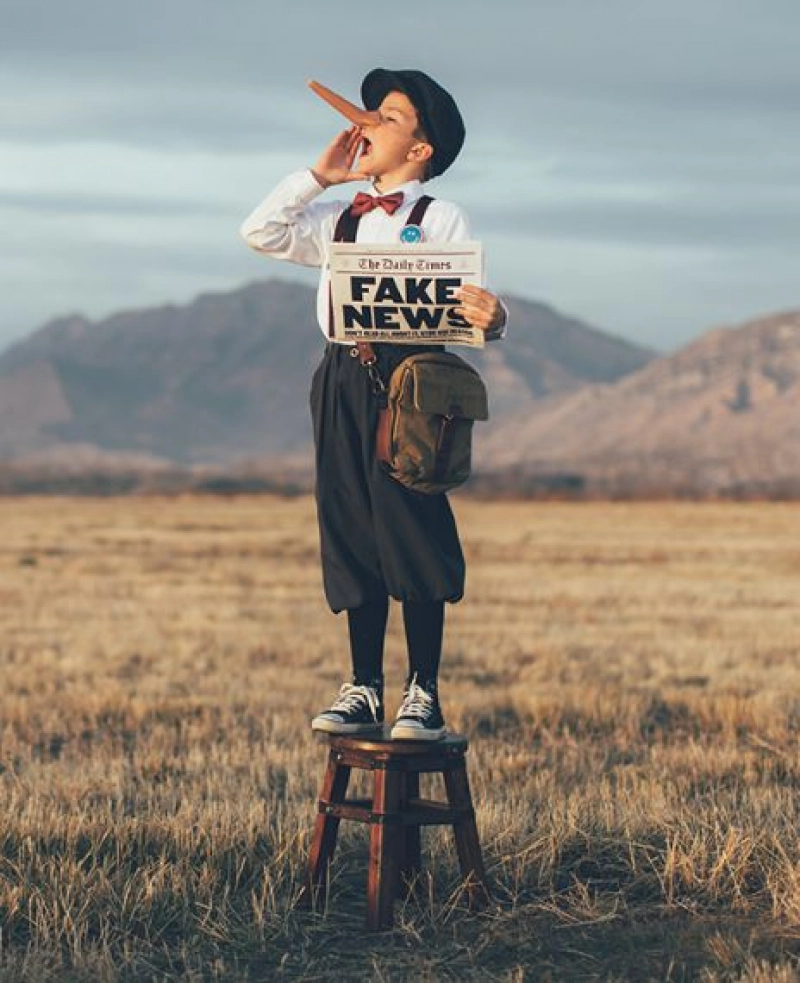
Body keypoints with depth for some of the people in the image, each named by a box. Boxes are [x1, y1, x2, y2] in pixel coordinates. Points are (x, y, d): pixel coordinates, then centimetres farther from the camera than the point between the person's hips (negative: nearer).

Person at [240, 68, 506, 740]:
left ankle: (424, 695, 1)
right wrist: (318, 175, 12)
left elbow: (471, 305, -8)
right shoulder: (338, 219, 19)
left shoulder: (441, 220, 1)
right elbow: (260, 232, 16)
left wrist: (491, 319, -32)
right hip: (342, 384, 6)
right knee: (352, 541, 7)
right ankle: (363, 691, 14)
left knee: (413, 539, -5)